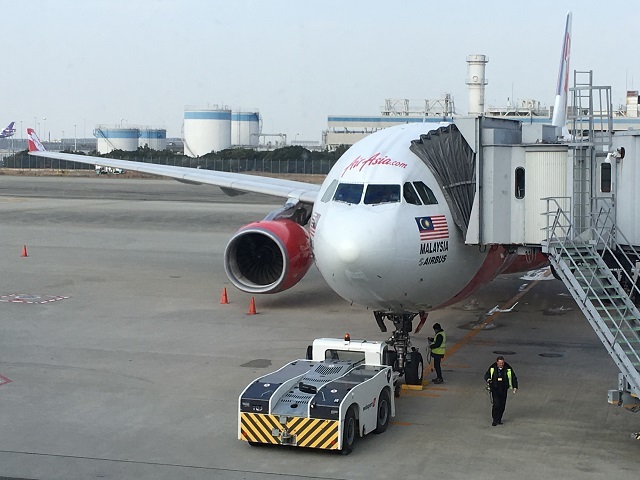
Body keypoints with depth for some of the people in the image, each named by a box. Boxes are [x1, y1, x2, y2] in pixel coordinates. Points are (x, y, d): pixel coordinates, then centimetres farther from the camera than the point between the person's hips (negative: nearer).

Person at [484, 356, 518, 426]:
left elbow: (513, 377, 9)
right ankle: (495, 420, -4)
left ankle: (499, 419, 20)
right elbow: (486, 375, 8)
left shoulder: (508, 369, -1)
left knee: (502, 405, 5)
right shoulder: (492, 368, -3)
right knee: (496, 404, -12)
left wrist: (515, 387, 0)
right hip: (495, 389, -2)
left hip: (504, 390, 2)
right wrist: (488, 379, -15)